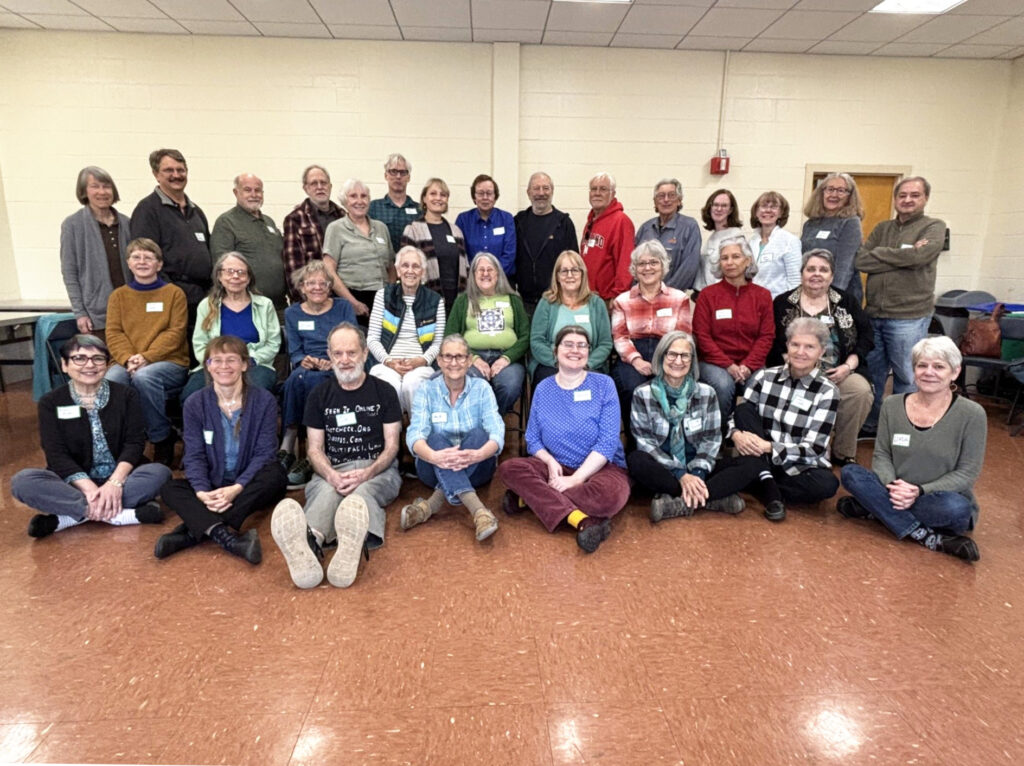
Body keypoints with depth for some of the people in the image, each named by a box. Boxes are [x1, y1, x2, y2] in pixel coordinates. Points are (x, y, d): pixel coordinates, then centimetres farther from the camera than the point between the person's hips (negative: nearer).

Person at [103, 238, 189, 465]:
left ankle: (162, 439, -16)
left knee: (144, 377, -36)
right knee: (108, 382, -31)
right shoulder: (118, 295, 16)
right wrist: (128, 359, -14)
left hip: (168, 362, -2)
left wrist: (146, 357, -16)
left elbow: (175, 332, -3)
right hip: (127, 363, 3)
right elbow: (113, 333, 6)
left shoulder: (174, 293, 7)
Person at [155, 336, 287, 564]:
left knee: (274, 477, -33)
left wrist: (237, 488, -26)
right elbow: (194, 456, -5)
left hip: (248, 486, -2)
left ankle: (191, 532, -35)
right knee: (170, 489, -23)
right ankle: (229, 539, -44)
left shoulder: (264, 400, -6)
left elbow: (264, 453, -11)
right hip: (212, 486, 2)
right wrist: (202, 492, -25)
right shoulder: (195, 404, 0)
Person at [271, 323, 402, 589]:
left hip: (377, 469, -1)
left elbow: (391, 445, 4)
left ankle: (354, 546, -70)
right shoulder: (320, 394, 14)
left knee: (363, 492, -37)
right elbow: (315, 448, 9)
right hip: (332, 471, 1)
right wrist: (331, 475, -15)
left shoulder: (384, 391, 9)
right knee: (325, 492, -36)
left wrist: (367, 473, -17)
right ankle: (309, 543, -69)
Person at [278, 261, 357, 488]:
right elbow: (294, 351, 12)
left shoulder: (343, 307, 13)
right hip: (307, 367, 2)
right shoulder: (292, 313, 19)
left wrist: (334, 361, -16)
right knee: (298, 377, -36)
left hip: (337, 370, -2)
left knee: (301, 379, -35)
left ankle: (287, 448, -35)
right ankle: (286, 450, -35)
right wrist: (303, 360, -12)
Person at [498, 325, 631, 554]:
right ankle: (581, 520, -33)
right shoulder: (543, 389, 5)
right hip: (557, 468, 3)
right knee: (509, 468, -22)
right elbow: (533, 439, 5)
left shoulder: (603, 384, -4)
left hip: (602, 467, -3)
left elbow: (608, 441, -12)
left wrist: (576, 479, -20)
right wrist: (551, 462, -17)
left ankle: (531, 497, -19)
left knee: (609, 495, -37)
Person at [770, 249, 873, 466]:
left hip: (838, 374, 3)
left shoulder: (846, 303, 16)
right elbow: (772, 344, 2)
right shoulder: (783, 304, 10)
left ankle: (843, 453, -8)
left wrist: (849, 365, -4)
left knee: (862, 390, -29)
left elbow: (865, 336, 10)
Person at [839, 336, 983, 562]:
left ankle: (876, 509, -16)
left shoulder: (972, 414, -9)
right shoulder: (892, 405, -1)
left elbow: (967, 473, -9)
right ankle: (927, 537, -25)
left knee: (956, 508, -37)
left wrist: (919, 491, -22)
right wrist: (893, 485, -19)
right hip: (896, 493, 3)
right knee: (850, 473, -23)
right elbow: (881, 455, 3)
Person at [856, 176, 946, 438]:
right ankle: (868, 425, 28)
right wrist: (903, 257, -10)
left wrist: (878, 252, -7)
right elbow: (861, 260, -2)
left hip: (909, 318, -4)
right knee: (871, 373, 13)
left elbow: (919, 255, -18)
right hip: (873, 315, 4)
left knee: (906, 378, 5)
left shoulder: (934, 227, 1)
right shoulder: (883, 228, 13)